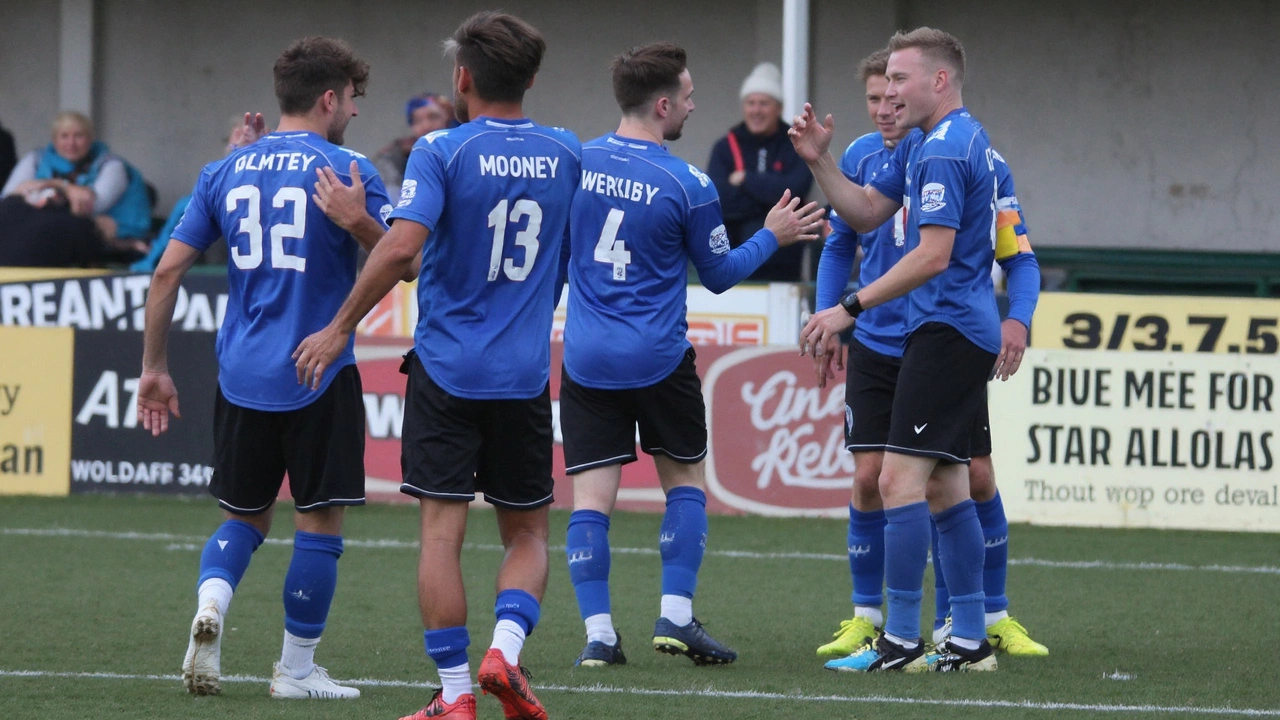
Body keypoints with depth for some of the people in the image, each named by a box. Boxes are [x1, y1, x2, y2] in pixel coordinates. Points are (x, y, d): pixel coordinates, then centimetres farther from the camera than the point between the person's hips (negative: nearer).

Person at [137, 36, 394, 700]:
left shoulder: (224, 173, 7)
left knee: (244, 515, 16)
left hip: (242, 373, 4)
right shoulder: (345, 170, -6)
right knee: (318, 522, 6)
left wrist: (154, 368, 12)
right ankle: (297, 669, 10)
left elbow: (167, 271, 6)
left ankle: (211, 603, -12)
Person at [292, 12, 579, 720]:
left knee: (442, 530, 1)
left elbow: (402, 245, -21)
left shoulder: (441, 151, -9)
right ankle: (505, 648, -9)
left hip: (446, 368, -3)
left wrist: (339, 329, -12)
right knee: (527, 534, 14)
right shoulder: (565, 153, 5)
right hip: (526, 373, 3)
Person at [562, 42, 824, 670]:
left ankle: (597, 634, -3)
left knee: (591, 496, 2)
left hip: (585, 357, 3)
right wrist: (773, 237, 16)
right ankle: (676, 617, 5)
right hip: (659, 359, -3)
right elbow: (718, 273, 3)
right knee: (686, 481, 14)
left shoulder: (574, 163, -1)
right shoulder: (688, 186, -10)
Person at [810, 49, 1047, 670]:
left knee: (975, 477, -2)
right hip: (876, 343, 2)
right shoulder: (861, 159, -2)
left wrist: (1017, 318, -26)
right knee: (869, 477, -5)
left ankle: (994, 617, 14)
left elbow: (1019, 257, -8)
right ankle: (866, 618, 10)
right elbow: (840, 245, 13)